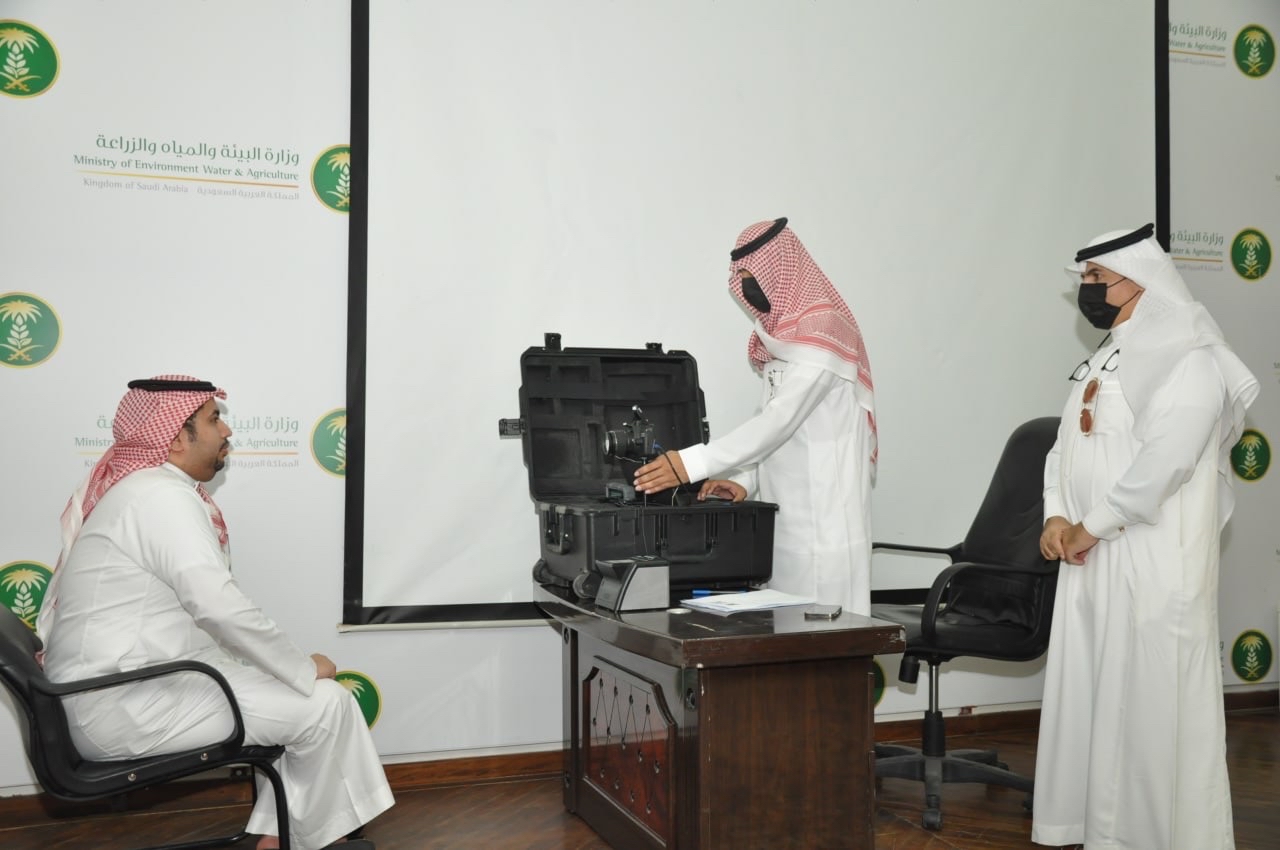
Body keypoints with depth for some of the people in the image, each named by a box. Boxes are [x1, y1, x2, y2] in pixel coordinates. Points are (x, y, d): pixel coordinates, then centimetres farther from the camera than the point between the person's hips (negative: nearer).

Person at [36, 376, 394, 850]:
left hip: (122, 685, 10)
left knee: (301, 694, 12)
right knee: (325, 704, -8)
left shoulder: (142, 486, 13)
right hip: (126, 706, -10)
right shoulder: (162, 494, -19)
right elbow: (219, 606, -27)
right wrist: (305, 670, -15)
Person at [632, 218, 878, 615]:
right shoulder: (783, 334, 15)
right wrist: (744, 481, 4)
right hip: (788, 517, 9)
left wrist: (691, 464, -26)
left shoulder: (821, 331, -15)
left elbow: (780, 420, -23)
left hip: (824, 519, -9)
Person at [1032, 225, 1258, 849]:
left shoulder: (1186, 357, -11)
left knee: (1150, 704, -1)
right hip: (1090, 559, 9)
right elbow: (1066, 443, 17)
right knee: (1086, 697, 13)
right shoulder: (1104, 359, 17)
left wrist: (1092, 526, -15)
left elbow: (1165, 460, -22)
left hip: (1154, 561, -9)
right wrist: (1057, 516, 1)